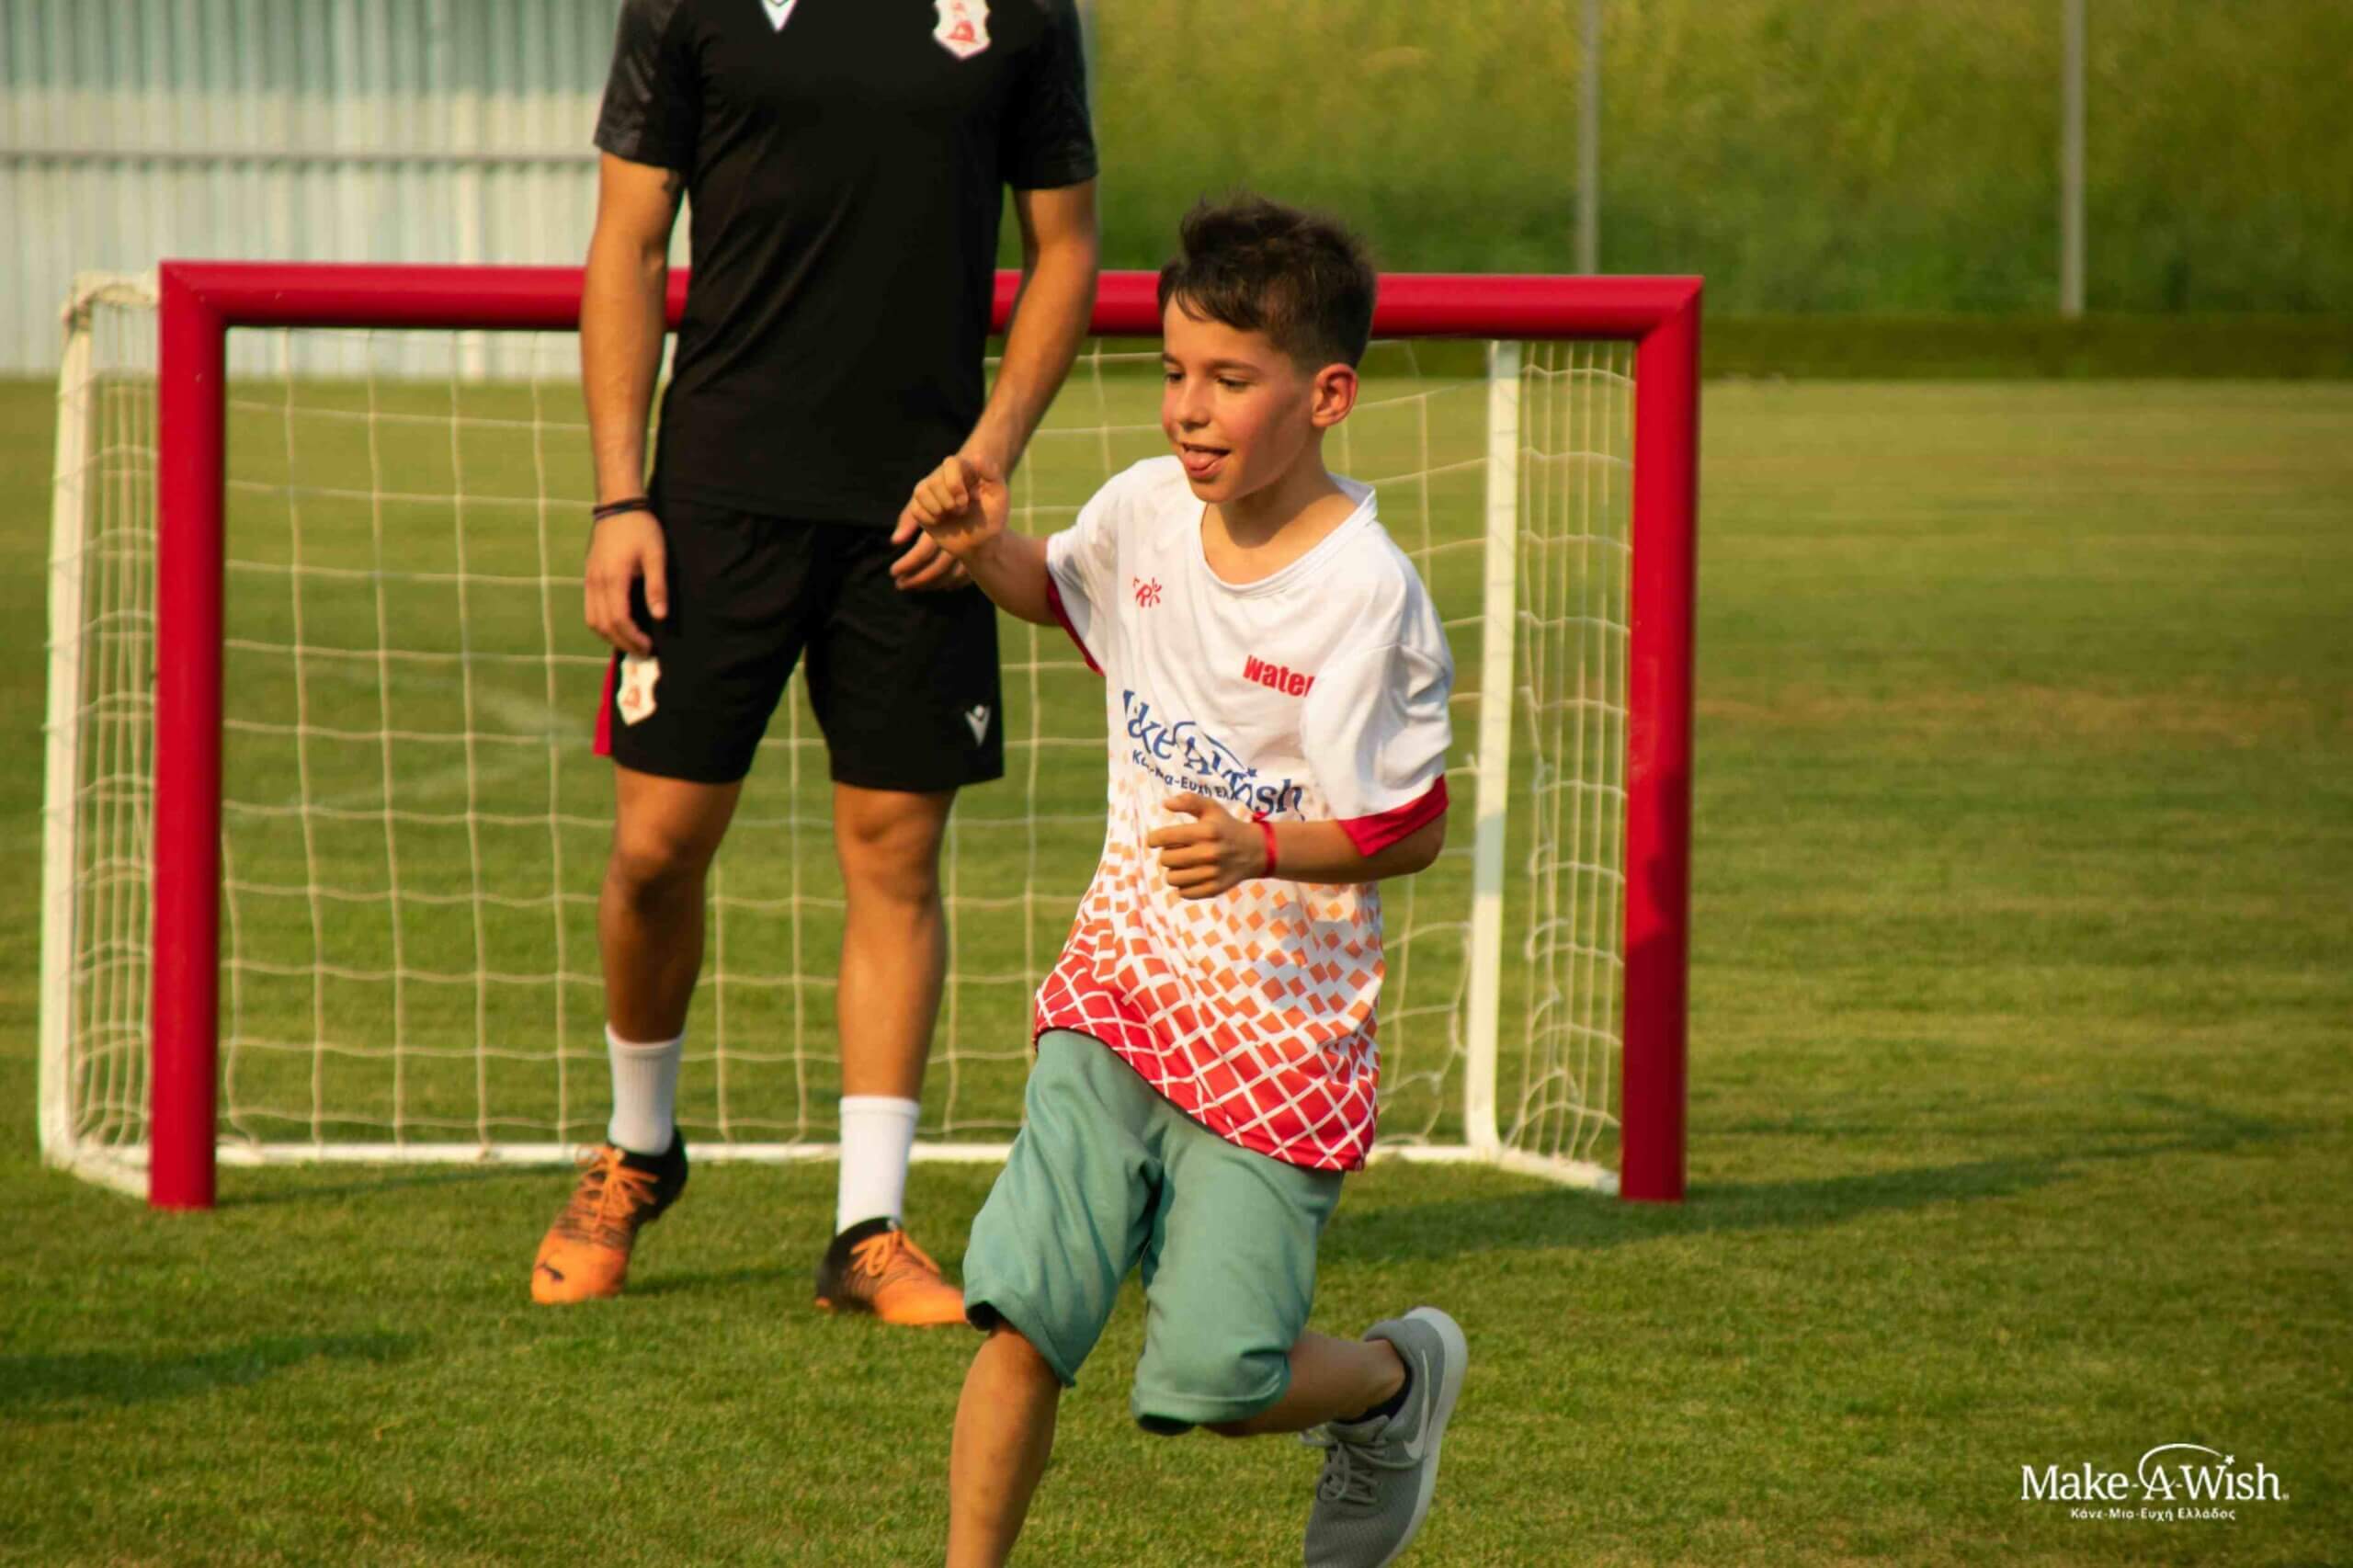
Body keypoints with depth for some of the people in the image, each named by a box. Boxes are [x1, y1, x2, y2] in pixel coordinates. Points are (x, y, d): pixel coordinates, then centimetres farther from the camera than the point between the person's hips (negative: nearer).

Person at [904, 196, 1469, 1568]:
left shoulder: (1364, 594, -17)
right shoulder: (1150, 510, 1)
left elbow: (1409, 831, -13)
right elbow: (1053, 589, 25)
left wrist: (1260, 849, -29)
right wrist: (987, 546, 3)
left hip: (1282, 1029, -5)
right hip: (1124, 987, 5)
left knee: (1213, 1381, -5)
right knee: (1020, 1313, -10)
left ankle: (1399, 1376, 27)